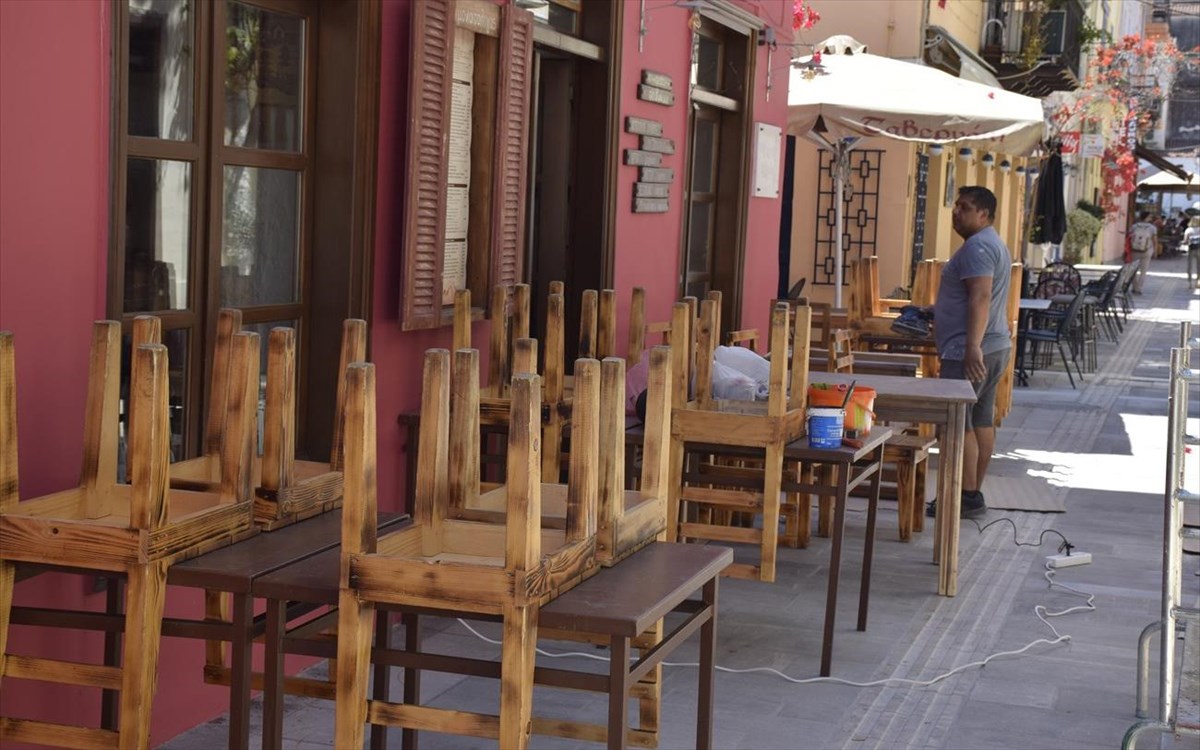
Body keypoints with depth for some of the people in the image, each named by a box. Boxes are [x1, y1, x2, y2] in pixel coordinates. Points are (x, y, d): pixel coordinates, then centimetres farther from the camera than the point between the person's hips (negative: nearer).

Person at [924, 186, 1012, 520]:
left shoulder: (977, 247, -14)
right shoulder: (995, 244, 20)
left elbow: (981, 299, -25)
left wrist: (972, 347, -32)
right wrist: (935, 313, 29)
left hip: (969, 352, -11)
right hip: (995, 347, 11)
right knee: (981, 420, 11)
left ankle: (967, 496, -9)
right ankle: (974, 493, 15)